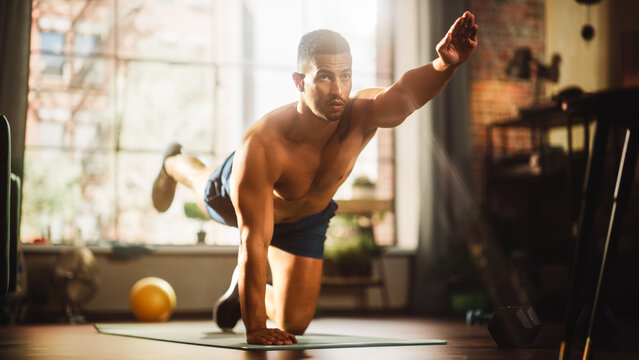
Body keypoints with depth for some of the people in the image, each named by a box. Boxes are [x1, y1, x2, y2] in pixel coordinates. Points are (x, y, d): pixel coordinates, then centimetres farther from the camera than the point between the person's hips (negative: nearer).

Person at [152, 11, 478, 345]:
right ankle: (175, 163, 69)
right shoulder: (261, 146, -48)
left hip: (309, 215, 2)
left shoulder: (360, 116, -42)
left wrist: (445, 65, -87)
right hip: (242, 199, -2)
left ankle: (243, 285, 38)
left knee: (294, 323, 8)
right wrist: (254, 327, -45)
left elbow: (407, 92, -65)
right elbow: (254, 241, -45)